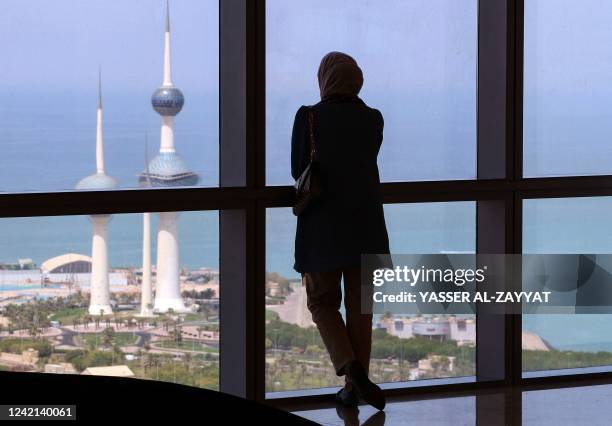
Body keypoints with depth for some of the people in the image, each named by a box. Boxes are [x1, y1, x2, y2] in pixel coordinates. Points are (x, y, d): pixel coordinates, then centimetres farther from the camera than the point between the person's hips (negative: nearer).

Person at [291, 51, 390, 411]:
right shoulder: (373, 119, 0)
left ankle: (351, 367, -14)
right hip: (366, 225, 3)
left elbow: (299, 171, 0)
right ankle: (354, 387, 11)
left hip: (323, 226, -3)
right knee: (359, 306, 11)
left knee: (323, 303, 10)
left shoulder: (309, 117, -9)